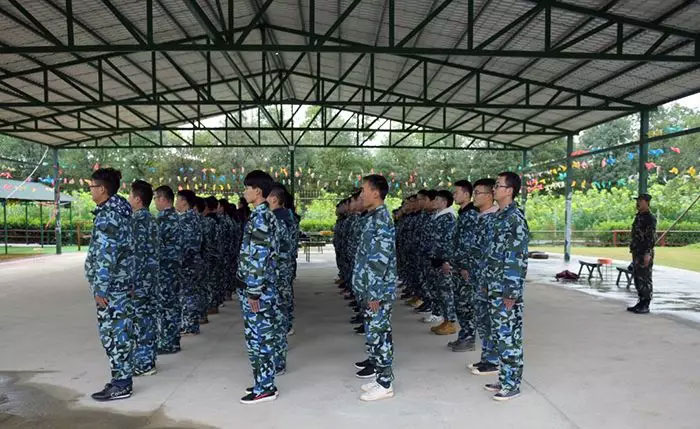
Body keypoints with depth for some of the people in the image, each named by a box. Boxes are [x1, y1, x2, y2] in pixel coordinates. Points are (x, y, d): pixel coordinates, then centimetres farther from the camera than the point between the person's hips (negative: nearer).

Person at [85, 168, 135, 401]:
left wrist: (100, 288, -19)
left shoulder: (108, 215, -17)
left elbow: (106, 255, -22)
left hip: (112, 286, -10)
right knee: (120, 332, 15)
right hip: (122, 283, 10)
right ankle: (122, 377, 24)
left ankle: (121, 385, 6)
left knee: (113, 333, -2)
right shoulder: (119, 209, 13)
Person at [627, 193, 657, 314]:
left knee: (645, 279, -4)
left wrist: (648, 254, -23)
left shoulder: (650, 218, -12)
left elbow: (652, 237, -18)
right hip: (637, 253, 9)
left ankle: (645, 306, 1)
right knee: (637, 278, 11)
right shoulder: (638, 216, 16)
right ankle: (641, 303, 18)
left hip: (645, 253, -9)